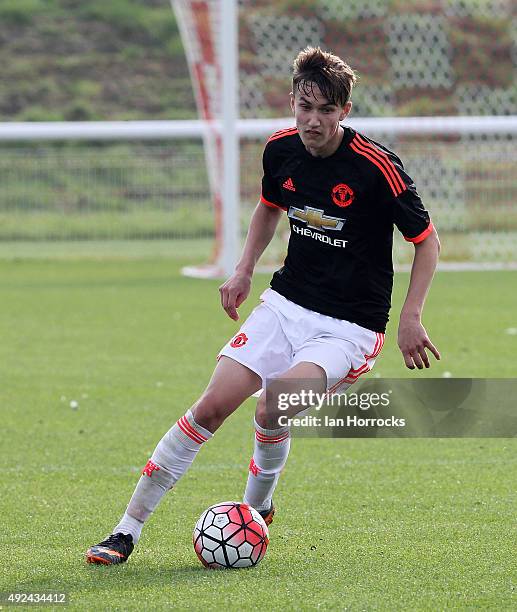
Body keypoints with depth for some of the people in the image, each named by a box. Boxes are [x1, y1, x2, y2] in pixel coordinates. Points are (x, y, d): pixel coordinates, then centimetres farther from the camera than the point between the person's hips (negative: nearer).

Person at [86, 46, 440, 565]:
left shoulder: (376, 167, -18)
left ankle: (257, 507, 5)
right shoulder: (281, 150, -2)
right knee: (212, 407, -7)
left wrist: (411, 317, -13)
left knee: (272, 410, -27)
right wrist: (244, 269, 9)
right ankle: (128, 529, 0)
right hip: (286, 304, 5)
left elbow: (427, 240, -8)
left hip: (350, 327, -5)